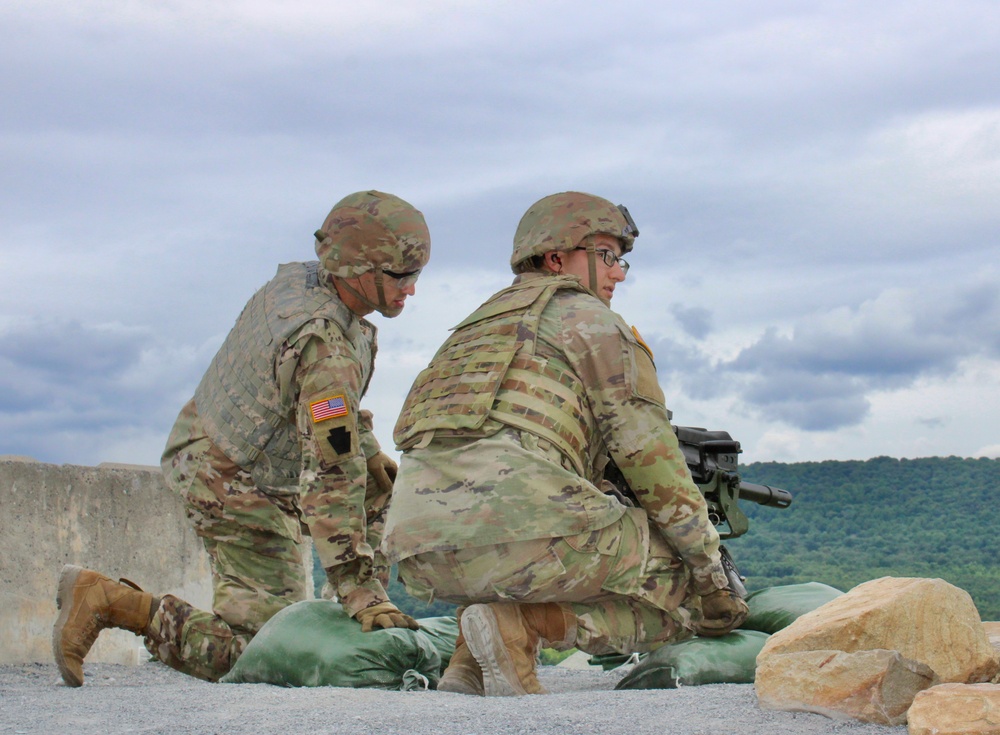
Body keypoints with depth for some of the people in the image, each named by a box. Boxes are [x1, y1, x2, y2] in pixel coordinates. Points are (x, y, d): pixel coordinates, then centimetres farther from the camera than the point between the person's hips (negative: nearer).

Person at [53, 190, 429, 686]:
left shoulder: (295, 279, -3)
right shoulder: (326, 348, -30)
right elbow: (331, 476, -33)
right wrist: (359, 592, -31)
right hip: (240, 491, -10)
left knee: (383, 479, 15)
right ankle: (107, 600, -7)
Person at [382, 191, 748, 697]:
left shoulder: (478, 326, 35)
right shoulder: (585, 316, 12)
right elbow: (649, 455, 6)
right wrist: (712, 573, 11)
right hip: (515, 519, -8)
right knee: (687, 591, 7)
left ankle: (469, 665, 12)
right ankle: (523, 625, -12)